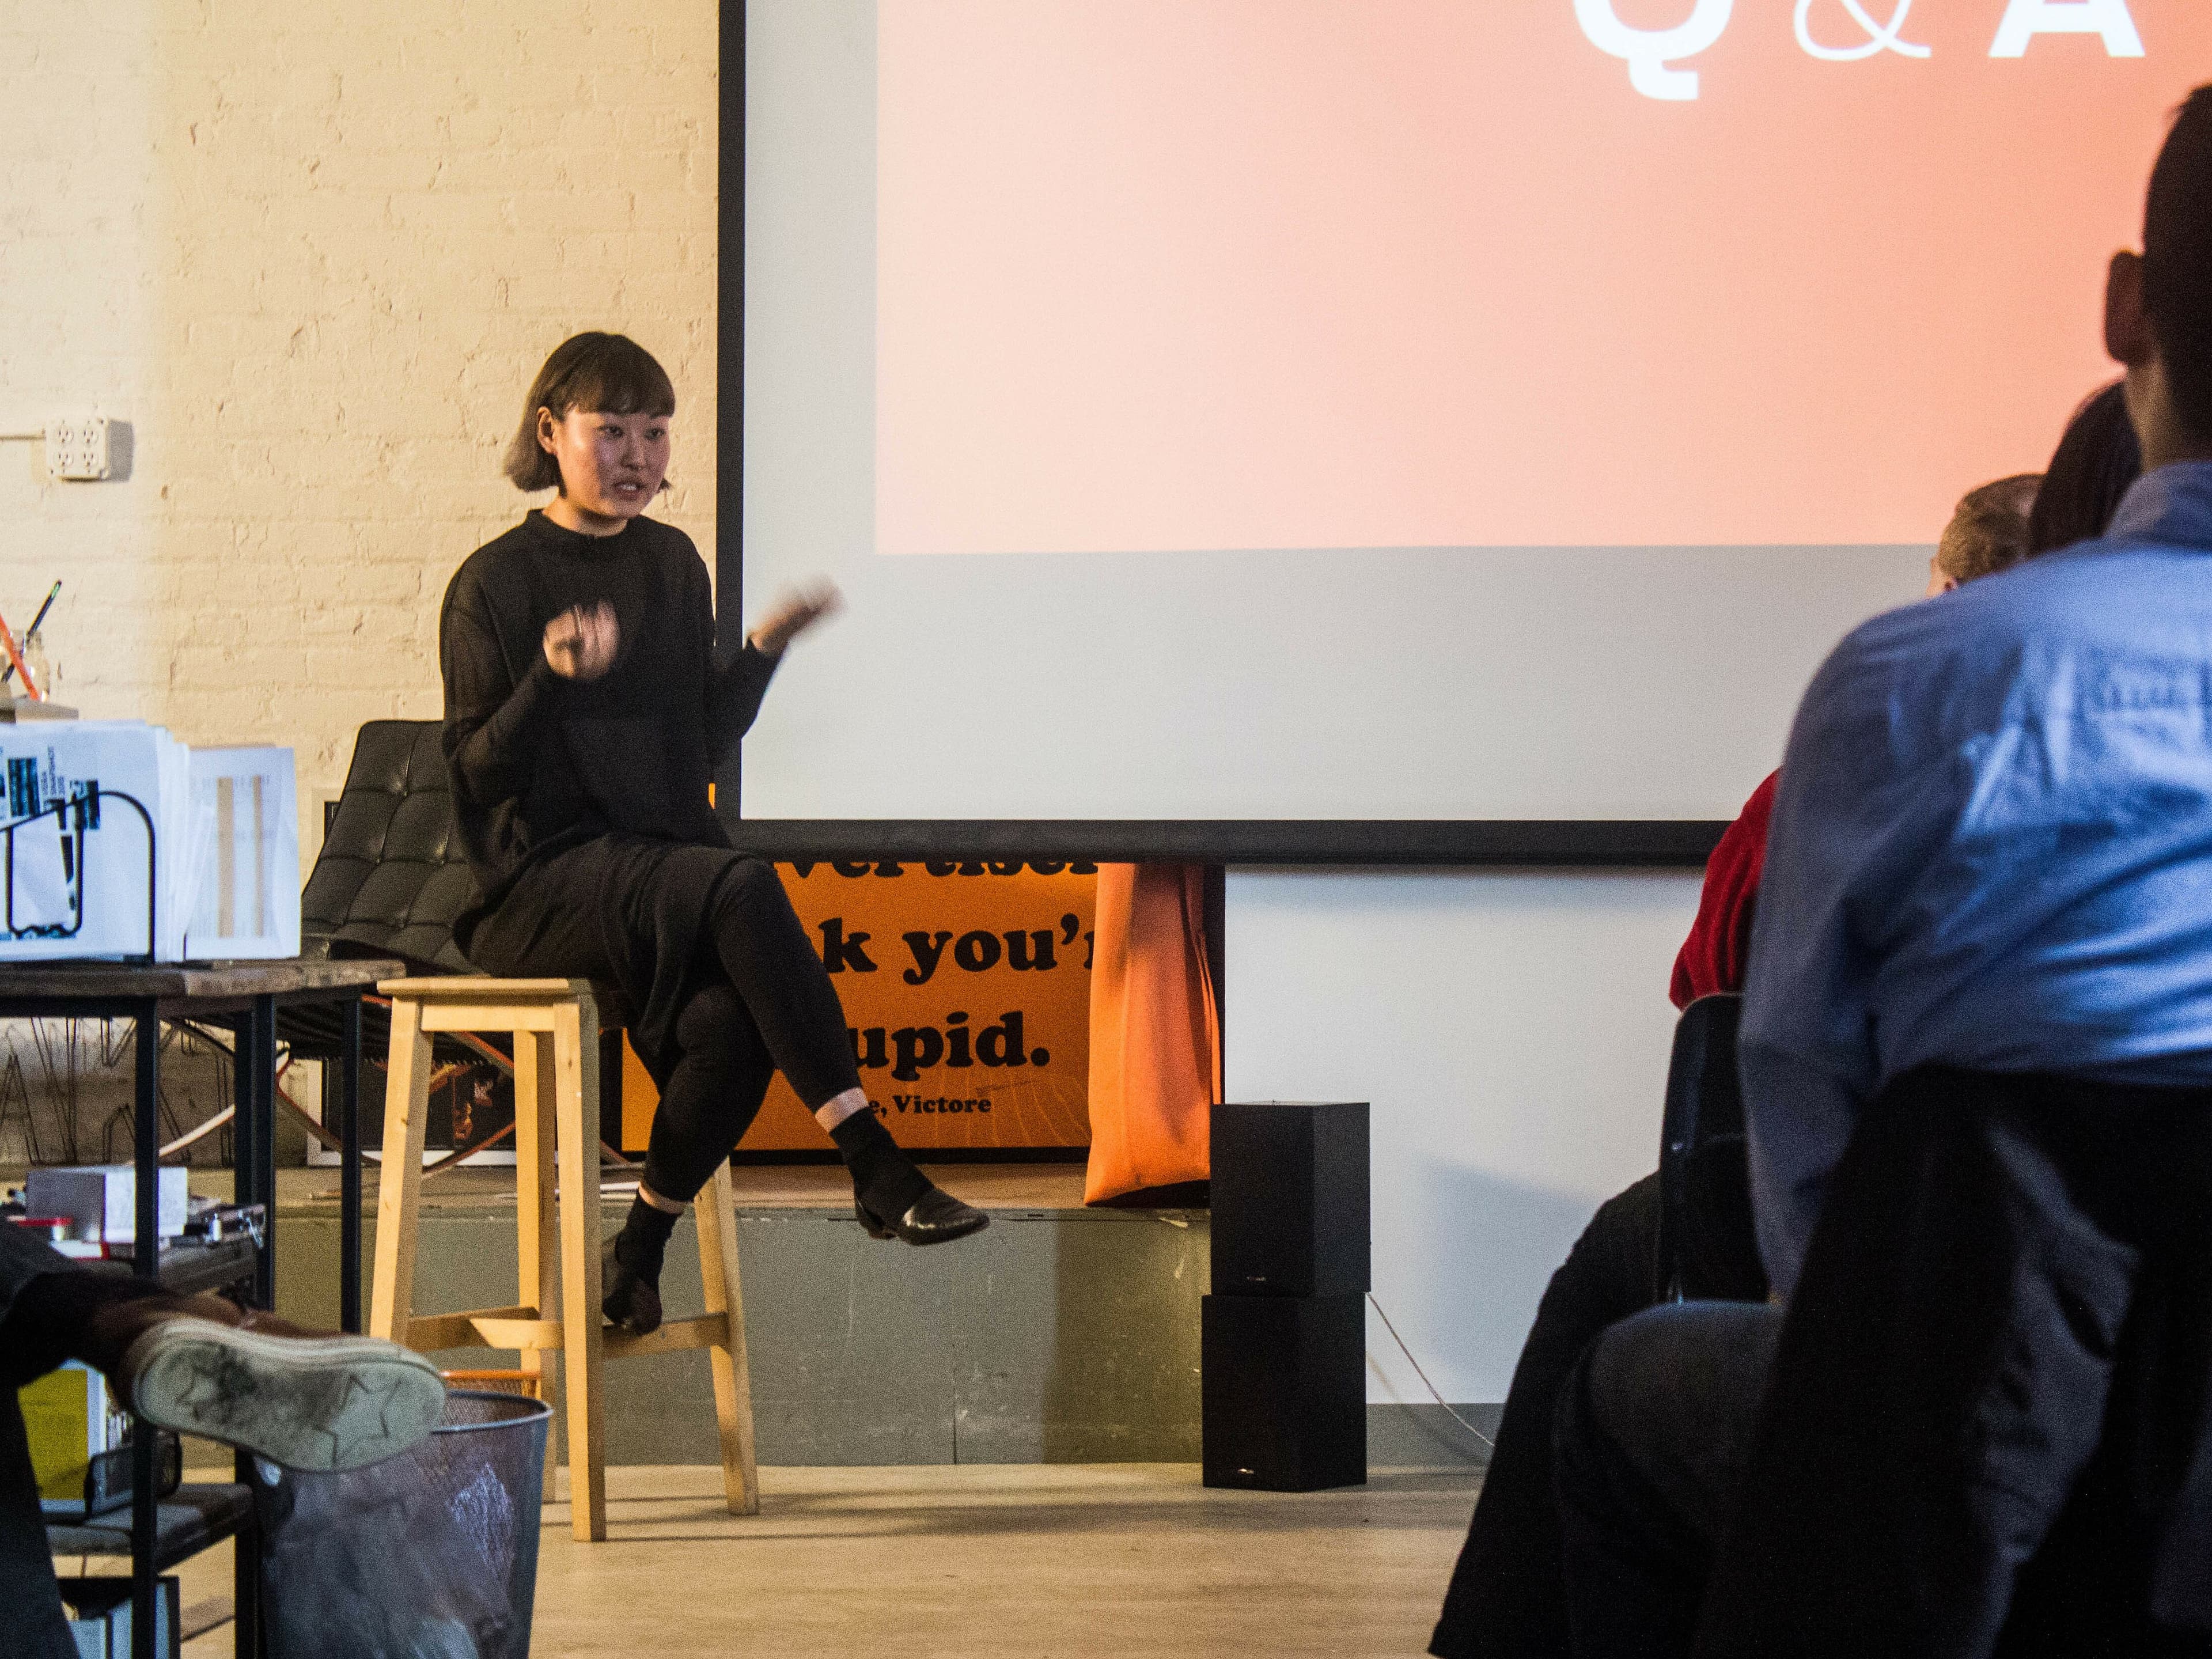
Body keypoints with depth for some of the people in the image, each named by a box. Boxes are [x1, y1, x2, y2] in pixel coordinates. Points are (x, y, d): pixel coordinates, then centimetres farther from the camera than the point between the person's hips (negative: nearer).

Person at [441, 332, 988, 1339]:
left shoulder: (672, 564, 14)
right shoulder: (494, 586, -2)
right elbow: (475, 772, -8)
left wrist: (764, 649, 1)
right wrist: (554, 678, -25)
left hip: (664, 862, 5)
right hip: (543, 882, -5)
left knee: (730, 1026, -28)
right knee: (743, 889, -33)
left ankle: (639, 1251, -6)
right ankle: (875, 1167, -32)